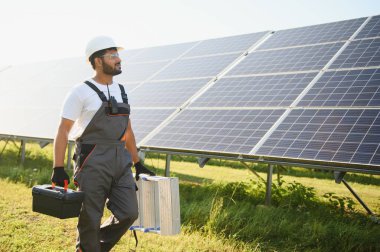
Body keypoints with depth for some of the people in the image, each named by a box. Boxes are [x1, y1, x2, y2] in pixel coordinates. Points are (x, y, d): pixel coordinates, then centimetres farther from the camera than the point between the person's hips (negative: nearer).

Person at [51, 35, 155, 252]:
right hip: (92, 161, -6)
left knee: (129, 213, 3)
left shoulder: (121, 91, 13)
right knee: (90, 219, 2)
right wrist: (58, 169, -13)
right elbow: (63, 130, -8)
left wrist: (138, 164, 18)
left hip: (120, 160, 6)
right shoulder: (81, 92, -7)